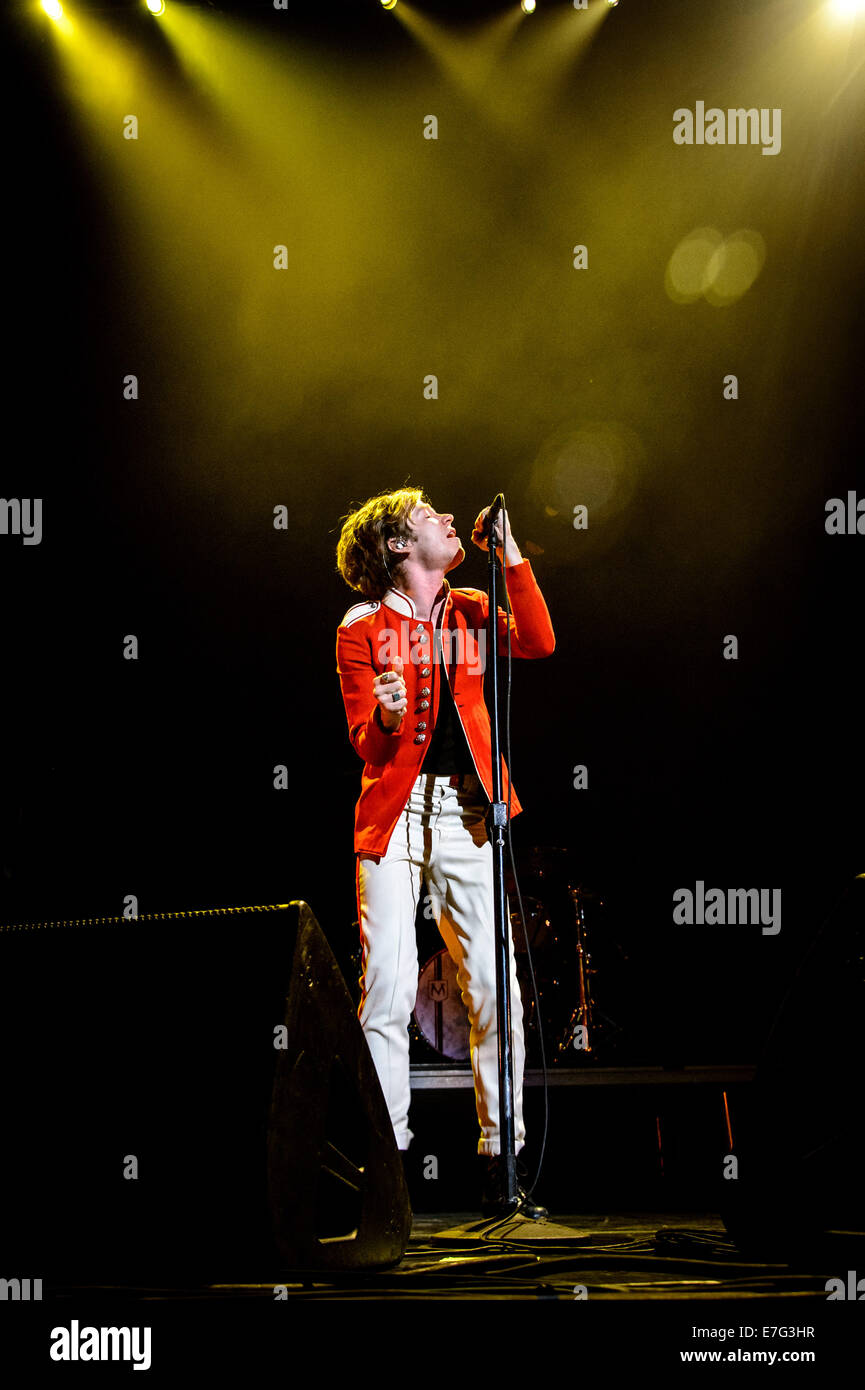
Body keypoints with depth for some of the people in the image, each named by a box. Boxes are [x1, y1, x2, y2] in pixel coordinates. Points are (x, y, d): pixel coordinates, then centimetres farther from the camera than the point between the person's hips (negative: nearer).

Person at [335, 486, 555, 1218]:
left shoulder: (472, 611, 15)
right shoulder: (363, 628, 5)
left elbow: (539, 643, -4)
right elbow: (366, 745, 1)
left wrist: (511, 556, -6)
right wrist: (387, 718, -22)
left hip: (468, 814, 3)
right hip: (396, 814, -3)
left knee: (496, 988, -3)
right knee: (388, 990, -9)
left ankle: (501, 1165, 5)